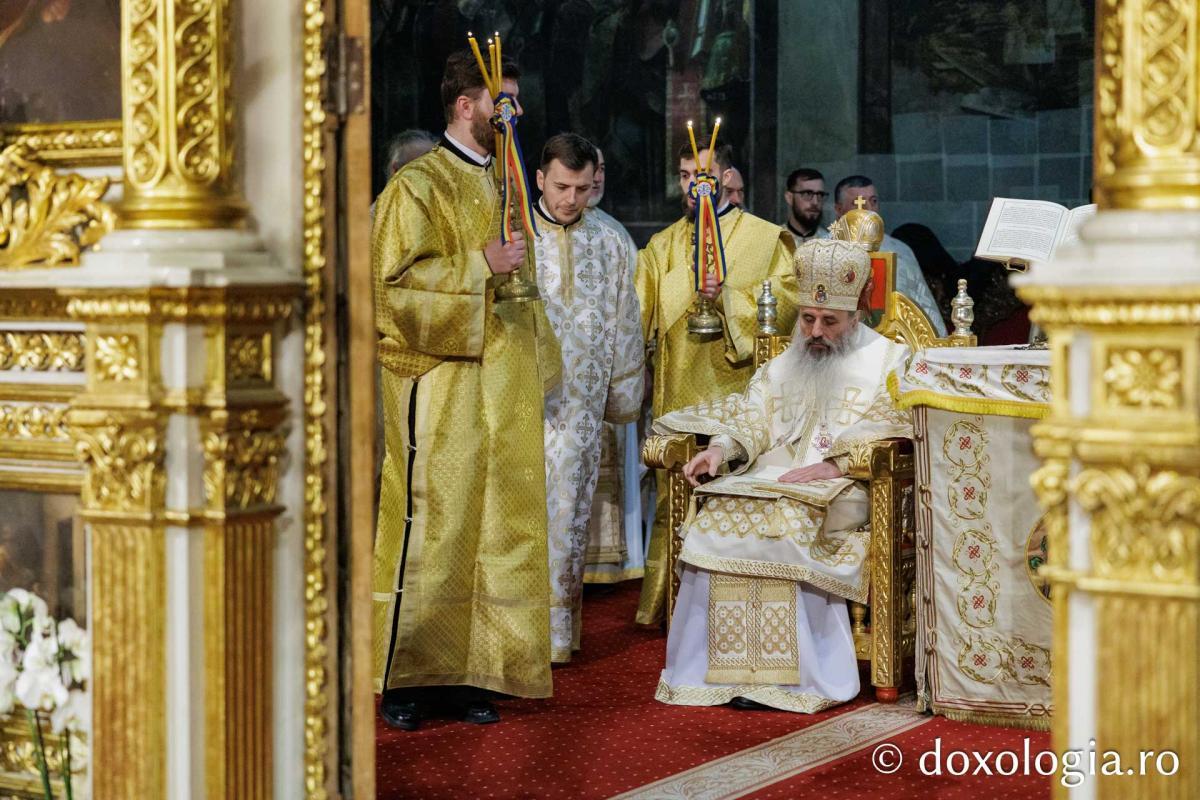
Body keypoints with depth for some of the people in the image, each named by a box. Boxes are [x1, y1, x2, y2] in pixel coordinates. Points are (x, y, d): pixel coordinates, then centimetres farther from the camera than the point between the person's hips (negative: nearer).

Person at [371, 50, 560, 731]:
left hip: (505, 388, 7)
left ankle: (467, 674, 12)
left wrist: (537, 363, 20)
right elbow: (395, 279, -16)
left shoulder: (506, 185, 18)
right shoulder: (419, 186, -5)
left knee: (494, 527, 6)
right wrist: (480, 265, -21)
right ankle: (404, 679, 2)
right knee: (431, 527, -7)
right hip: (441, 383, -7)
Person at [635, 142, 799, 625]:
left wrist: (729, 297, -17)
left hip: (738, 391, -3)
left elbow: (787, 300, -4)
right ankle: (667, 602, 7)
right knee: (674, 499, 1)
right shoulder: (662, 245, 18)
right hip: (679, 394, 3)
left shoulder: (765, 238, 8)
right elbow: (637, 309, 11)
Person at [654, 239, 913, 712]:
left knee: (788, 521, -35)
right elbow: (751, 417, 17)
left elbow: (895, 431, -3)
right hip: (771, 478, 5)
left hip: (842, 491, -5)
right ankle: (729, 667, -27)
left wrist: (834, 465, -15)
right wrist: (719, 448, -5)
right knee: (717, 517, -26)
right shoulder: (783, 366, 27)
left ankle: (785, 676, -32)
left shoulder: (887, 361, 11)